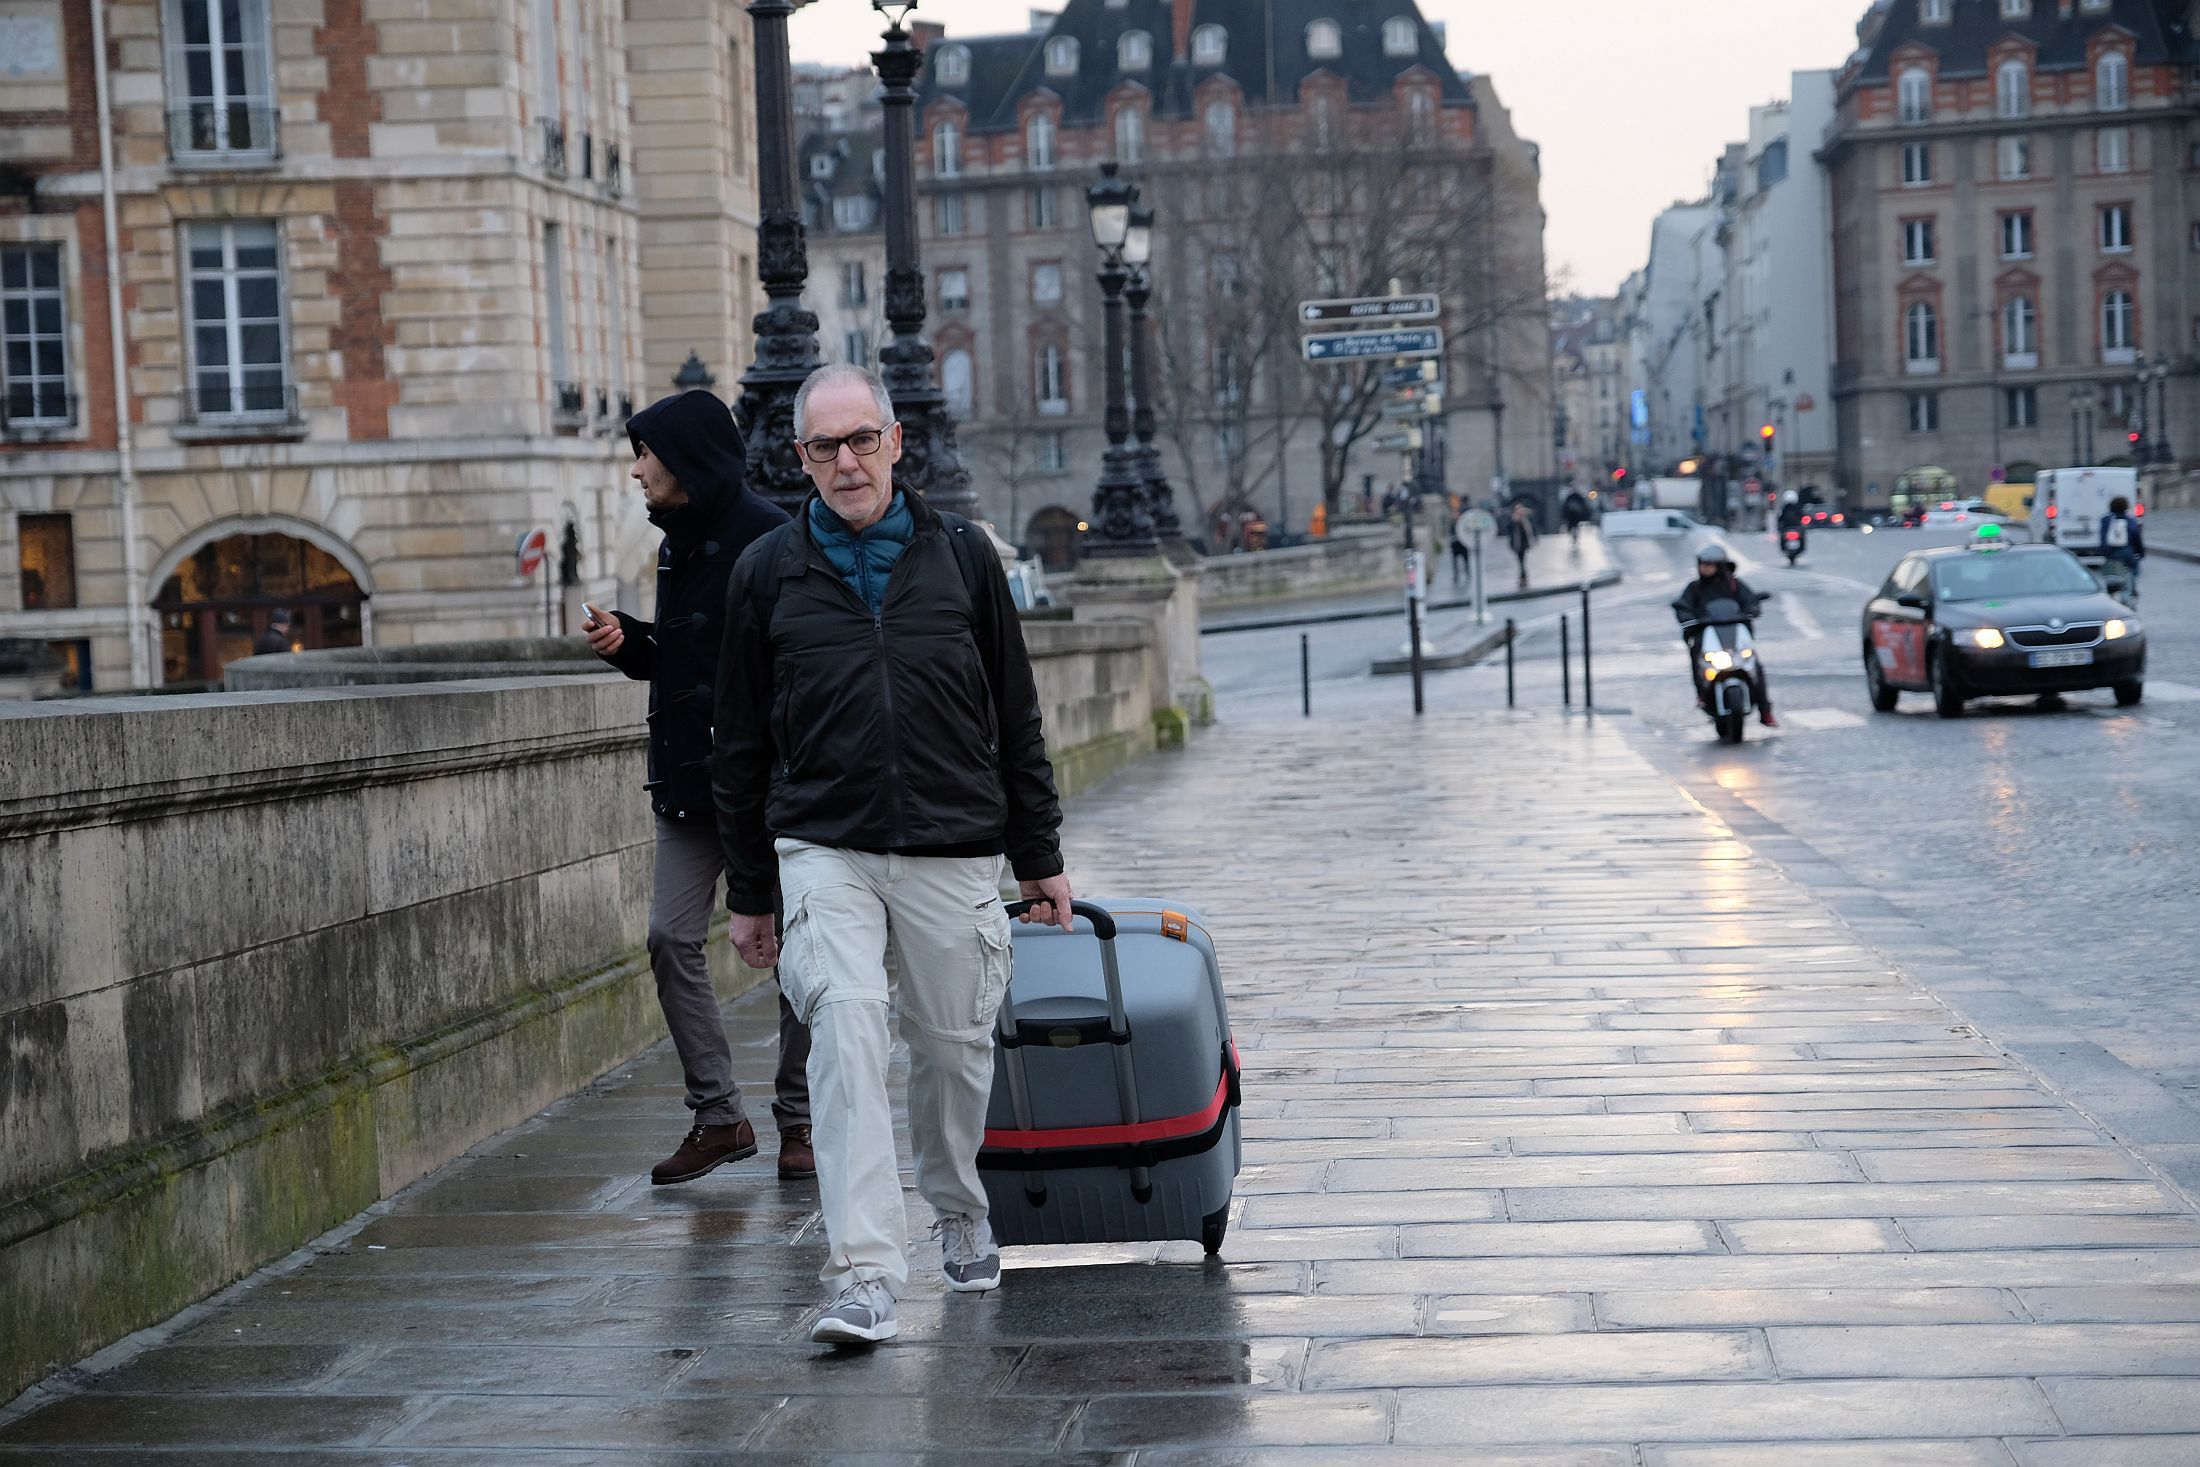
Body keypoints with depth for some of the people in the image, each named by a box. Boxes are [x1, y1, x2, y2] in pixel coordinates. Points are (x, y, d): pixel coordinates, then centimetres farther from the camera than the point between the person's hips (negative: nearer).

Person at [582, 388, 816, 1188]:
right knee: (672, 937, 2)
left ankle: (797, 1123, 11)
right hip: (689, 778, 8)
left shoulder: (768, 537, -13)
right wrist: (626, 642, 5)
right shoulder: (680, 543, 14)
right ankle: (718, 1115, 9)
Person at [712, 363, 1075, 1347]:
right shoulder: (768, 573, 5)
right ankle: (864, 1277, -21)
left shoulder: (961, 555, 6)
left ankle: (960, 1216, 36)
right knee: (845, 1035, -17)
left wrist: (1040, 858, 10)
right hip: (824, 850, -1)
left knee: (954, 1046, 9)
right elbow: (743, 744, 10)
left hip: (955, 852, 1)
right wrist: (748, 892, 9)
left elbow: (1016, 717, 11)